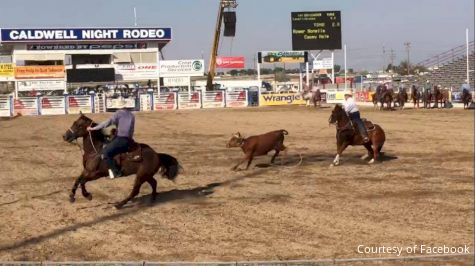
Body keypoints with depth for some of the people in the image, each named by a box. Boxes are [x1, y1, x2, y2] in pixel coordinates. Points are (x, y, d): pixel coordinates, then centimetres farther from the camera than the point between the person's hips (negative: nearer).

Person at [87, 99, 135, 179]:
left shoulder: (118, 113, -2)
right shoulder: (132, 115, 18)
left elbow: (108, 122, -12)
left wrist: (93, 128, -10)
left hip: (121, 139, -8)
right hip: (129, 140, 8)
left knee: (105, 153, -11)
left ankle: (116, 172, -15)